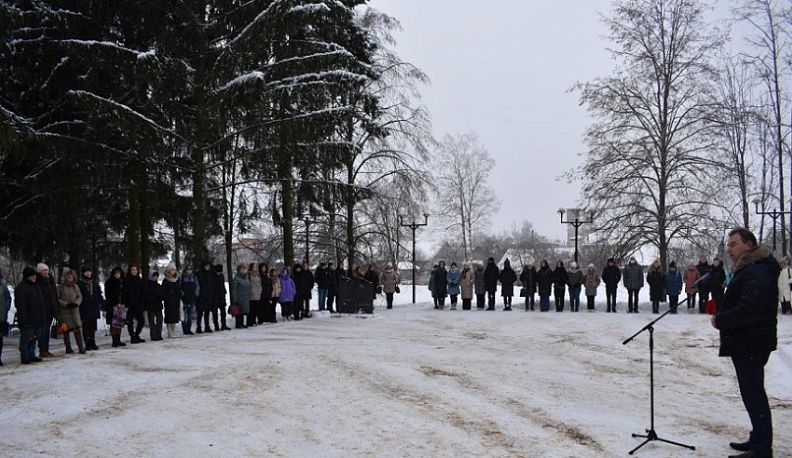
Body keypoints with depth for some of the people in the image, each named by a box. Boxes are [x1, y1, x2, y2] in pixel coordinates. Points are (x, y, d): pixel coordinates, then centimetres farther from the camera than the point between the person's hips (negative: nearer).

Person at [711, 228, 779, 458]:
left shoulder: (756, 272, -20)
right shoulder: (747, 269, 15)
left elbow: (748, 309, -30)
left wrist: (720, 320, -18)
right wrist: (721, 316, 7)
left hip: (750, 345, -11)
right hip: (747, 344, 11)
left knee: (753, 395, -6)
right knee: (754, 393, 19)